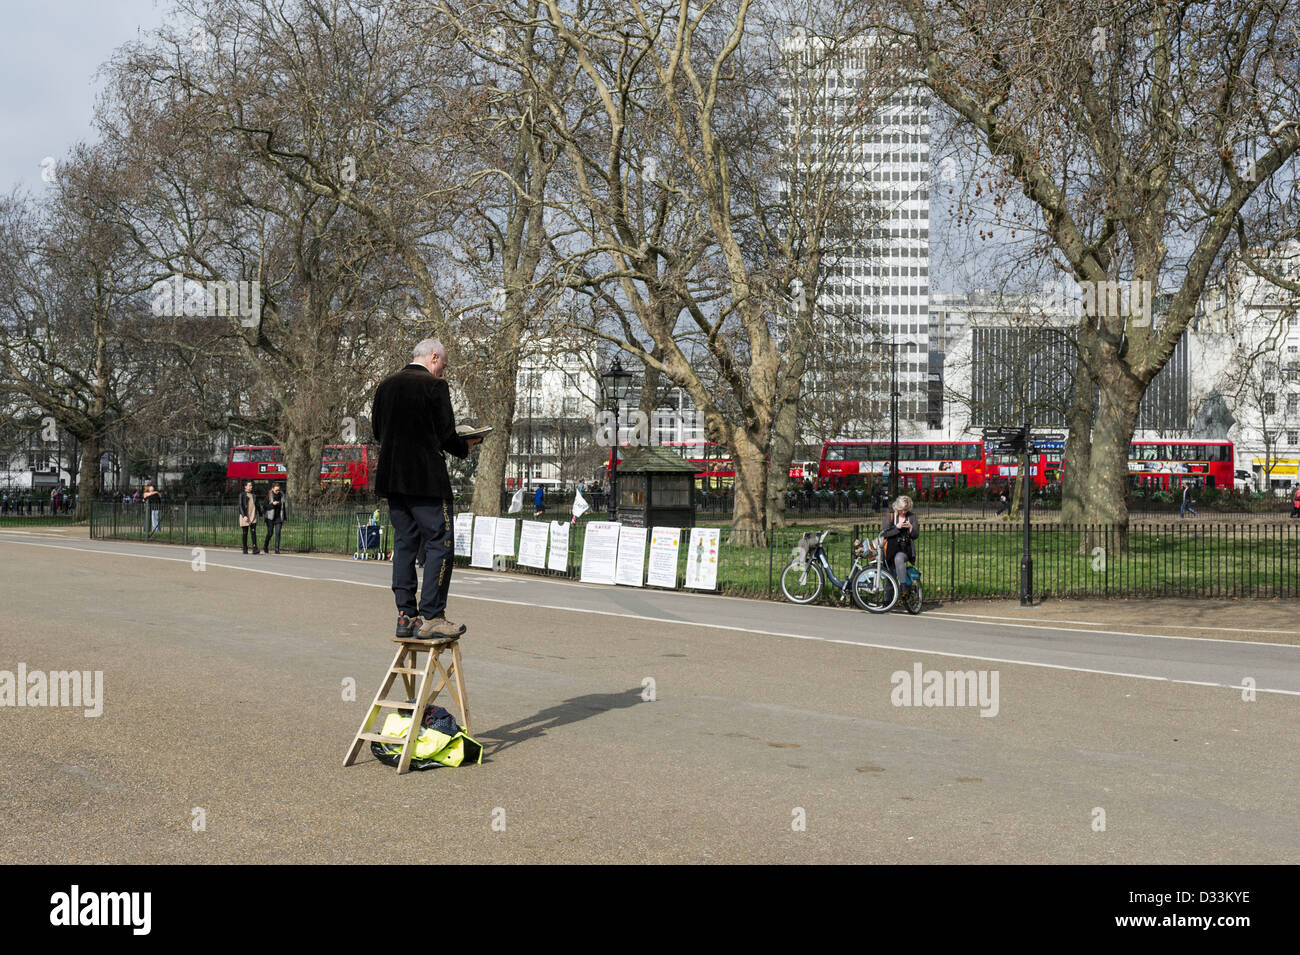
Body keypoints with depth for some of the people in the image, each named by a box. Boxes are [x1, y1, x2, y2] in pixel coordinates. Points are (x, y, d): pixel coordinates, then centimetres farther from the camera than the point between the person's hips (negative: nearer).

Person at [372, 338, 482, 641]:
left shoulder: (386, 385, 11)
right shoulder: (434, 386, -10)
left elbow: (377, 430, 16)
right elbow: (447, 437, -11)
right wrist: (465, 446, 8)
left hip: (392, 477, 7)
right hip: (426, 478, -7)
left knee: (404, 543, 11)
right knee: (439, 543, -3)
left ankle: (405, 616, 12)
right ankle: (429, 618, -7)